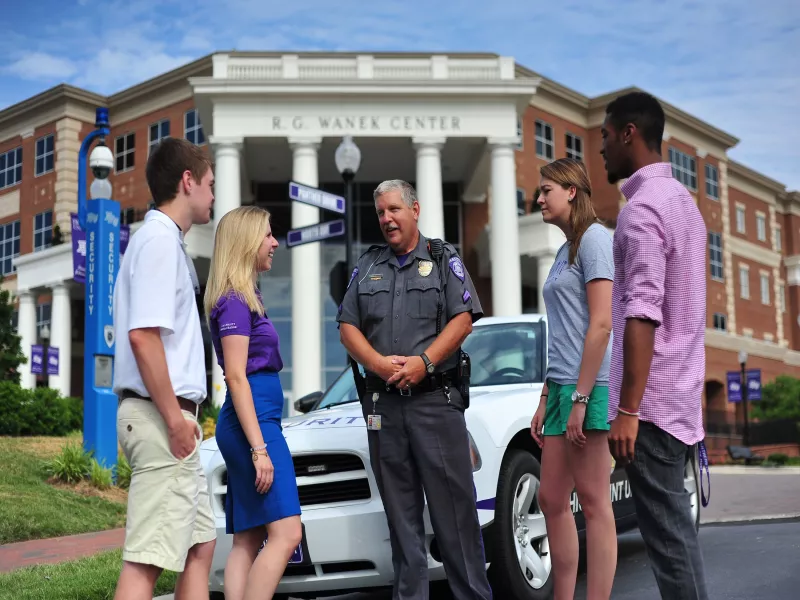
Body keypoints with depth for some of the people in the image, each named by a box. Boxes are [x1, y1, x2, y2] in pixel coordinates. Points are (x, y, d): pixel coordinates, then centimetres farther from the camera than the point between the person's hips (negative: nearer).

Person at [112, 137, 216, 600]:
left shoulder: (167, 240, 18)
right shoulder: (159, 239, -11)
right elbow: (142, 335, -21)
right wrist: (174, 417, -19)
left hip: (171, 416, 10)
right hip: (161, 416, -10)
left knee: (201, 544, 15)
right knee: (148, 558, -9)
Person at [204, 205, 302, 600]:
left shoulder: (245, 297, 19)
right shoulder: (235, 300, -10)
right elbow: (236, 377, -16)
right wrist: (259, 448, -21)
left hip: (257, 418, 10)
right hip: (253, 420, -10)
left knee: (248, 541, 5)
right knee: (285, 533, -15)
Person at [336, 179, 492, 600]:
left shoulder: (444, 260, 7)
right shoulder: (367, 266, 16)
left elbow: (463, 319, -3)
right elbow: (348, 326, 10)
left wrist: (424, 362, -15)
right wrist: (379, 363, -8)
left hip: (436, 397, -3)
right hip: (383, 402, 3)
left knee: (453, 502, -4)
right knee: (400, 510, 7)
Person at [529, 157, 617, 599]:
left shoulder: (594, 238, -6)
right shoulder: (564, 252, 20)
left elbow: (601, 323, -15)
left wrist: (580, 397, -18)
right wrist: (545, 400, 18)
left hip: (589, 384, -9)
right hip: (561, 385, 9)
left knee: (593, 501, -5)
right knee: (552, 500, 9)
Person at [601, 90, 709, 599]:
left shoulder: (642, 208, -14)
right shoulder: (682, 201, 16)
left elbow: (642, 315, -22)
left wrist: (627, 409, -22)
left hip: (652, 401, -10)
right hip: (681, 398, 10)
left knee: (667, 533, -5)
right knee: (676, 526, 14)